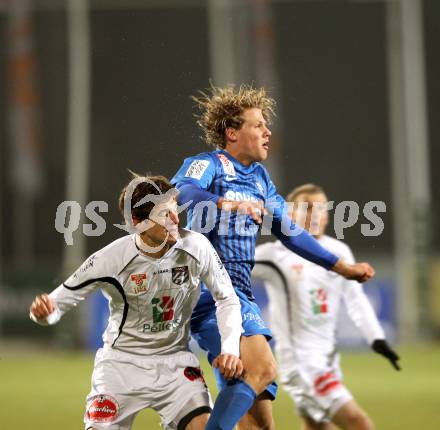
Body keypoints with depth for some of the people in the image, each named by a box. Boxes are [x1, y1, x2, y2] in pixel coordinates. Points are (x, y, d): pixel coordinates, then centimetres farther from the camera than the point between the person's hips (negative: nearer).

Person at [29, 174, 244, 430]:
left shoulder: (197, 247, -15)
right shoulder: (111, 259, -20)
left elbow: (227, 299, 0)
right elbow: (61, 300, -11)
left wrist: (230, 348, -12)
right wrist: (44, 312, -35)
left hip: (175, 361, 2)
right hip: (123, 361, -2)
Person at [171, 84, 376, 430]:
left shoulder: (259, 177, 19)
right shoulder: (208, 164, -6)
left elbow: (289, 232, 27)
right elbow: (181, 191, -29)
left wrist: (341, 267, 25)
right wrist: (227, 203, -46)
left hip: (239, 292, 9)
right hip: (210, 288, -9)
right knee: (263, 369, -26)